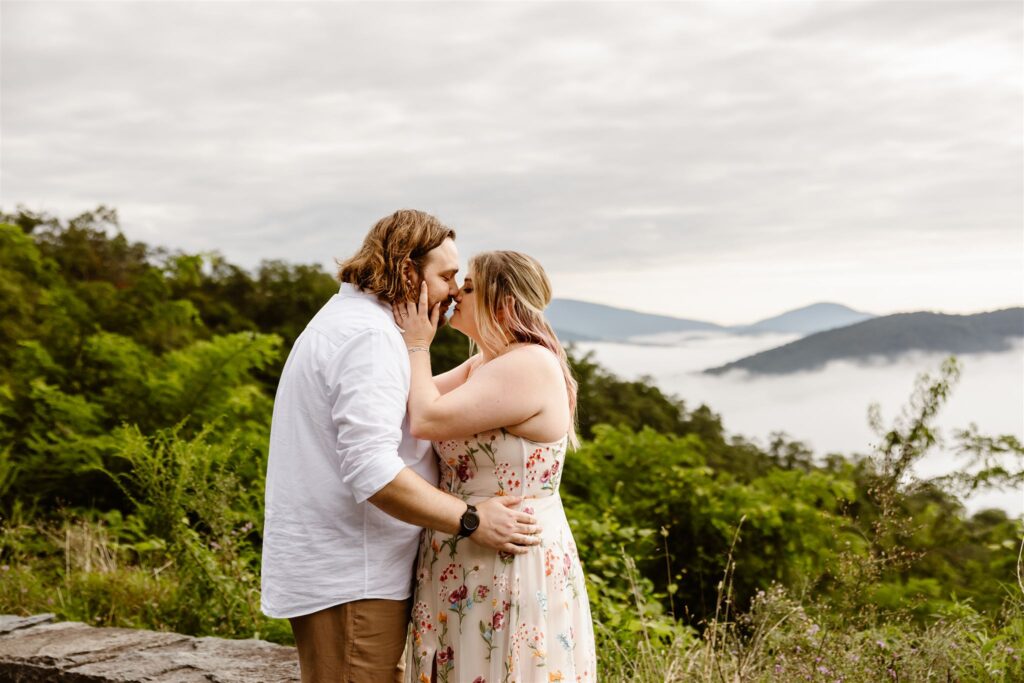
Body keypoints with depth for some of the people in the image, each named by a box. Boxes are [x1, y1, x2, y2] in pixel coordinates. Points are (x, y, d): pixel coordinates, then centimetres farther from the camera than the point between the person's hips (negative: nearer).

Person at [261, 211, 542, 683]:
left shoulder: (346, 318, 17)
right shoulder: (370, 335, -18)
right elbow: (372, 471, -27)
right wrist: (472, 520, -23)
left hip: (330, 568, 11)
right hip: (349, 578, -11)